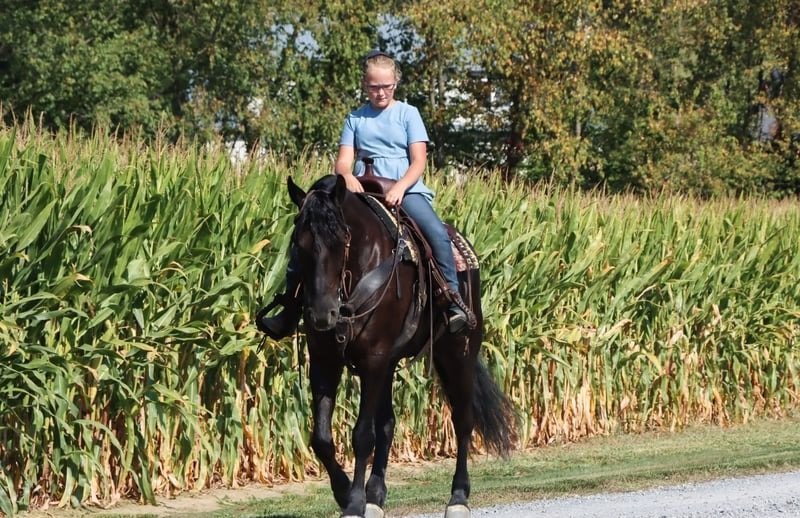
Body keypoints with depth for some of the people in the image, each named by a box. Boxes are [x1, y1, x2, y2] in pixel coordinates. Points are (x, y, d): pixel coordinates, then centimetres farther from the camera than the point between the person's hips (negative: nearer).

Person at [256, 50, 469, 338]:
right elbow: (343, 161, 6)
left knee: (437, 233, -33)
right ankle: (290, 309, -7)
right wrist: (347, 176, -20)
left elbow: (418, 162, -1)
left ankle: (454, 301, -27)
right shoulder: (355, 119, 16)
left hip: (405, 192, -3)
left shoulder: (407, 114, 8)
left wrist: (399, 188, -21)